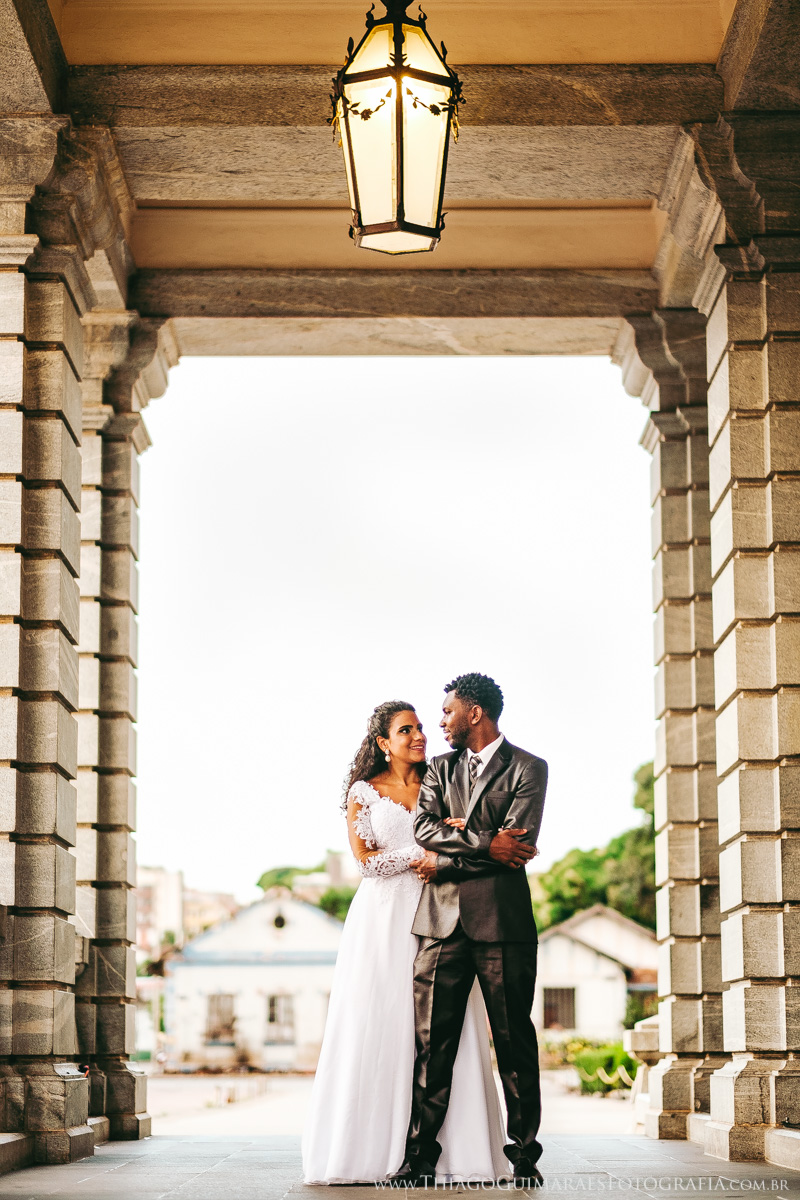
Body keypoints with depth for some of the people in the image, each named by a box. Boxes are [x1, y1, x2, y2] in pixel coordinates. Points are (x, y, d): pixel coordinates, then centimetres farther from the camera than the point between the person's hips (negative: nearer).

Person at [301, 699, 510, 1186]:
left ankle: (451, 1148, -2)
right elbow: (363, 857, -1)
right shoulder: (364, 791, 7)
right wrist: (418, 858, -11)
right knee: (379, 1026, -5)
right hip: (384, 915, -2)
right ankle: (372, 1146, -2)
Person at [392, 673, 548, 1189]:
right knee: (433, 1041, 0)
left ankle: (524, 1156, 8)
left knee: (515, 1041, 1)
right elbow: (424, 828, 1)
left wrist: (444, 863, -6)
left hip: (502, 919, -3)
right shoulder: (441, 768, 17)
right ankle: (420, 1156, 3)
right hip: (442, 919, 3)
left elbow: (518, 843, -9)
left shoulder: (528, 769, 3)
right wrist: (485, 843, -12)